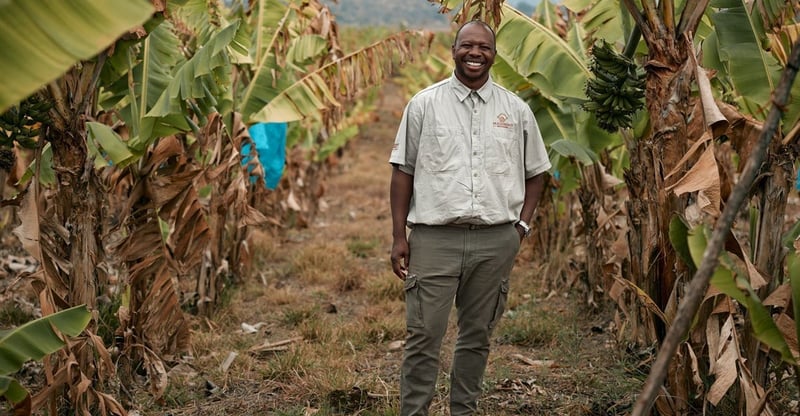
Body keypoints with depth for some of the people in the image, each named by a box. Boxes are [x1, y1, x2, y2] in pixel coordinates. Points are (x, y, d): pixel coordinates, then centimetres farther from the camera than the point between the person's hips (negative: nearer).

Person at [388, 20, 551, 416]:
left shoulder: (516, 110, 7)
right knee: (423, 336, -3)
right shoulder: (424, 104, 3)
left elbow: (535, 172, 16)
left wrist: (521, 224, 5)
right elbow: (403, 171, 3)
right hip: (434, 238, -2)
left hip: (496, 241, 2)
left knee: (477, 336, 12)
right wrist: (398, 237, -2)